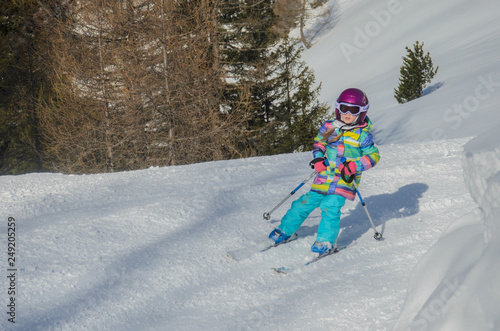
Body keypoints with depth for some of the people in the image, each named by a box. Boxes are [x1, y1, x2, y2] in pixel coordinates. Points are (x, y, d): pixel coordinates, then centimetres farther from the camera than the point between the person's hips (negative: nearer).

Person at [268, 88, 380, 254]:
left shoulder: (362, 135, -5)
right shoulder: (328, 127, 6)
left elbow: (373, 156, -3)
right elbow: (319, 143, 20)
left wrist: (353, 166, -18)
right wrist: (318, 159, 0)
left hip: (344, 180, -4)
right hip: (325, 177, 4)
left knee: (331, 207, -20)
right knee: (306, 203, 5)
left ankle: (326, 241, -8)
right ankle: (285, 230, 21)